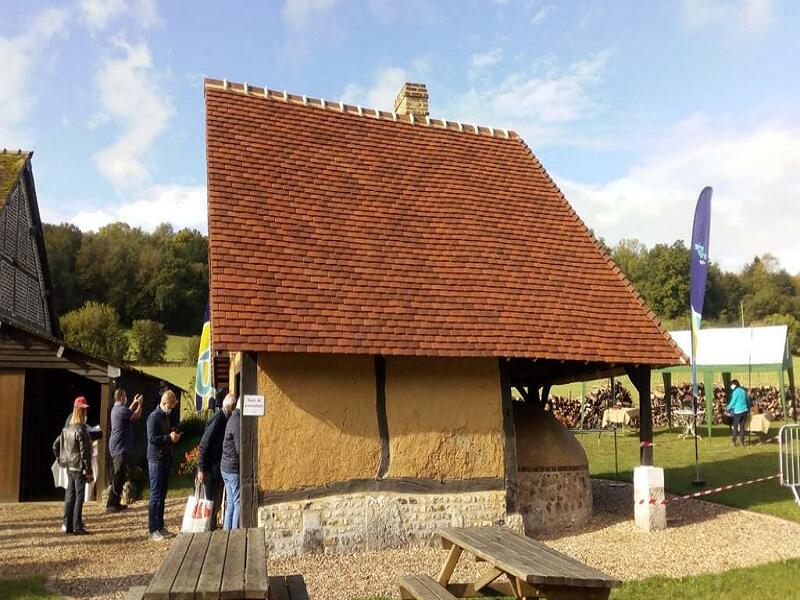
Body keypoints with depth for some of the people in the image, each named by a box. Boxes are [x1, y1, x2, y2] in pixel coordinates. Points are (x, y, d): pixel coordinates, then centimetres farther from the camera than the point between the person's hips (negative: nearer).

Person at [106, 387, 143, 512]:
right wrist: (140, 403, 2)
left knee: (119, 476, 15)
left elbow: (128, 413, 31)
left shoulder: (116, 409, 14)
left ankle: (115, 502, 20)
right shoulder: (121, 409, -18)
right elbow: (137, 416, -13)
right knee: (118, 477, -8)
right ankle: (111, 504, -6)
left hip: (115, 447, 11)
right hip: (120, 448, -11)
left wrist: (134, 403, 31)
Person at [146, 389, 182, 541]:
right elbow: (152, 438, -20)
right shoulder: (154, 417, -12)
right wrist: (169, 437, -23)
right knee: (156, 495, -6)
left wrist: (173, 436, 9)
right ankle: (153, 530, -1)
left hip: (166, 458, 9)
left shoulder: (166, 416, 16)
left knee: (162, 494, 12)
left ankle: (160, 527, 19)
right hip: (156, 460, -9)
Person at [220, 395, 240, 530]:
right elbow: (240, 449, -20)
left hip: (225, 467, 9)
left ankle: (227, 530, 20)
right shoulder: (238, 422, -18)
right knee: (238, 503, -2)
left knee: (231, 502, 15)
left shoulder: (232, 419, 11)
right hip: (234, 468, -9)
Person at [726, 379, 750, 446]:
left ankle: (733, 442, 3)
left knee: (734, 427, 3)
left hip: (738, 411, -6)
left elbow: (732, 402, -7)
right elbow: (747, 401, 15)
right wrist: (748, 409, 25)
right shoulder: (743, 390, 9)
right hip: (745, 410, 6)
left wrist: (728, 408, 9)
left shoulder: (735, 391, -10)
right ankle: (742, 442, 10)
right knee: (742, 427, 10)